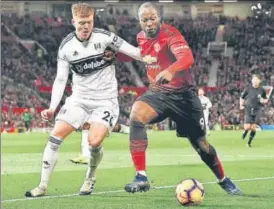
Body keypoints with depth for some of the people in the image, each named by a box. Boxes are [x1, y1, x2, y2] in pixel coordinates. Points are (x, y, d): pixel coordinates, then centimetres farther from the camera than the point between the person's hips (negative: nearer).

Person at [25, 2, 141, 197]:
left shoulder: (104, 37, -12)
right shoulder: (66, 46, -5)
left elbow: (133, 52, -6)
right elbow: (60, 79, -1)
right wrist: (52, 108, -10)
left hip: (105, 99, -3)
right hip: (79, 98, 3)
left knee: (94, 141, -21)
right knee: (55, 136, -9)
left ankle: (91, 176, 10)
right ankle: (43, 186, -1)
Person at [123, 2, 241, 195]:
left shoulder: (170, 34, -20)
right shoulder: (141, 38, 1)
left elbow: (187, 57, -39)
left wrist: (170, 70, -60)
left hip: (183, 94, -4)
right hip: (158, 93, 4)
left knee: (201, 144, 8)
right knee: (136, 115, -29)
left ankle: (224, 181, 36)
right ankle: (141, 177, -29)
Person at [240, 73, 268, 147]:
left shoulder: (262, 90, 1)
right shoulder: (248, 89, -2)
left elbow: (266, 100, 13)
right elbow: (242, 97, 11)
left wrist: (264, 101, -9)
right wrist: (241, 105, -3)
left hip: (257, 111, 1)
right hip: (248, 110, -1)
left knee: (253, 128, -3)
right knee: (247, 127, -10)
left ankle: (249, 143, 14)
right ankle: (245, 132, 28)